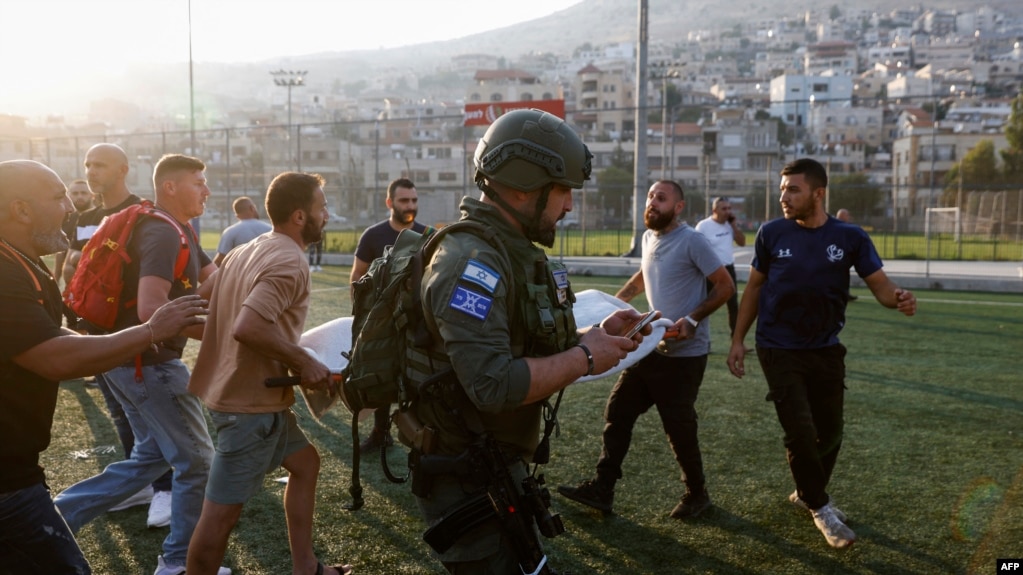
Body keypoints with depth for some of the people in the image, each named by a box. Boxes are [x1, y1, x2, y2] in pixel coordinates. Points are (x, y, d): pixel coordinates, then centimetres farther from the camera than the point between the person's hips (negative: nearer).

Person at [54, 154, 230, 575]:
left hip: (134, 361, 10)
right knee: (197, 461, 3)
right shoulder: (162, 233, -21)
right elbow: (152, 309, -32)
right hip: (149, 363, -10)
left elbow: (216, 279, 11)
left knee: (152, 456, 21)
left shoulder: (179, 231, 12)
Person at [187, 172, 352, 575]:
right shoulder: (289, 263, -20)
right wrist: (304, 362, -21)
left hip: (238, 389, 11)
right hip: (252, 401, -11)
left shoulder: (247, 251, 10)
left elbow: (213, 311, 17)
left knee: (305, 462, 21)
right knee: (222, 509, 1)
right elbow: (248, 328, -33)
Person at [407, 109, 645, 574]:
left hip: (501, 465, 10)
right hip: (463, 478, -10)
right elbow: (495, 385, -33)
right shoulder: (472, 261, -24)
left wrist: (597, 335, 2)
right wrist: (584, 358, -20)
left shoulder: (514, 252, 8)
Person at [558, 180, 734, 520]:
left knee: (679, 428, 2)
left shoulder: (692, 241, -15)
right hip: (652, 346, 8)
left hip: (684, 353, -7)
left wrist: (692, 320, -23)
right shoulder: (648, 239, 9)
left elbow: (726, 286, -14)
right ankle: (602, 489, 12)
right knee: (617, 411, 5)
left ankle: (696, 494, 25)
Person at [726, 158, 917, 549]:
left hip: (826, 350, 2)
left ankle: (807, 493, 39)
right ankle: (821, 508, 16)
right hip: (779, 351, -2)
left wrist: (898, 298, -32)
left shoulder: (850, 237, -6)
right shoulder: (771, 233, -6)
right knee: (801, 431, -7)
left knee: (830, 432, 13)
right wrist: (737, 339, -1)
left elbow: (879, 284, -7)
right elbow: (754, 287, 2)